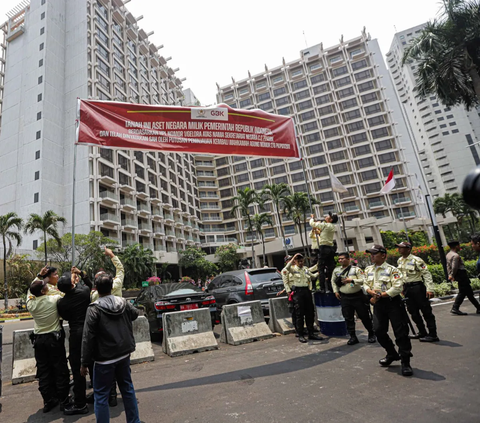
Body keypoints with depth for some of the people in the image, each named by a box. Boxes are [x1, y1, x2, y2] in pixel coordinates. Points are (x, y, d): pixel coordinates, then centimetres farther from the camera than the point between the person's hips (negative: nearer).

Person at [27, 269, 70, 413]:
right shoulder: (54, 299, -18)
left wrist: (39, 276, 10)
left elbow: (30, 290, 14)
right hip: (54, 338, -4)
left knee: (43, 371, 13)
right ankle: (63, 400, 16)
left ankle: (48, 401, 22)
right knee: (60, 369, 7)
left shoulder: (31, 303, -6)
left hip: (38, 340, 4)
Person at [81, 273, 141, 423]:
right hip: (124, 354, 6)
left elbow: (88, 338, -16)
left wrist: (85, 363, -7)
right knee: (127, 388, 19)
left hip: (105, 359, -5)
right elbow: (135, 314, 18)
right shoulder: (123, 302, -3)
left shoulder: (94, 309, -17)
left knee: (101, 396, 10)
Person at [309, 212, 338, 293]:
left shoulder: (324, 225, -9)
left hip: (323, 248, -7)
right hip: (331, 248, 7)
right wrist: (317, 221, 28)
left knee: (321, 269, -5)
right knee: (330, 269, 7)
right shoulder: (333, 227, 13)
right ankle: (330, 288, 9)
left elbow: (312, 224, -1)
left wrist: (312, 218, 17)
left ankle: (322, 288, -8)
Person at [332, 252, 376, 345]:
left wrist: (352, 280, -22)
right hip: (345, 297, 3)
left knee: (364, 316, 6)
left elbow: (363, 280, -11)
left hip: (357, 296, -3)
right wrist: (336, 291, 9)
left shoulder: (356, 269, -5)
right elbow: (334, 282, 18)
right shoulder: (336, 270, 6)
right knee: (348, 318, 4)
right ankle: (353, 337, 16)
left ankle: (371, 334, 25)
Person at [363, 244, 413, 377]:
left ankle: (405, 362, 11)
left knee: (400, 332, -1)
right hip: (378, 304, 6)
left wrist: (380, 295, -17)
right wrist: (372, 292, -10)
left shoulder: (392, 270, -11)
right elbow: (366, 285, 12)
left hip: (392, 302, -6)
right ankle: (392, 354, 31)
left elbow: (397, 288, -19)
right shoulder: (368, 269, 9)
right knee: (378, 330, 8)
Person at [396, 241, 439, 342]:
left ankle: (433, 334, 8)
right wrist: (402, 288, 20)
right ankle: (422, 332, 27)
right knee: (413, 312, 14)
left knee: (426, 311, 0)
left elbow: (427, 274, -15)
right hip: (406, 288, 8)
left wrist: (429, 289, -20)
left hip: (417, 287, -8)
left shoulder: (416, 260, -13)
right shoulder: (399, 260, 9)